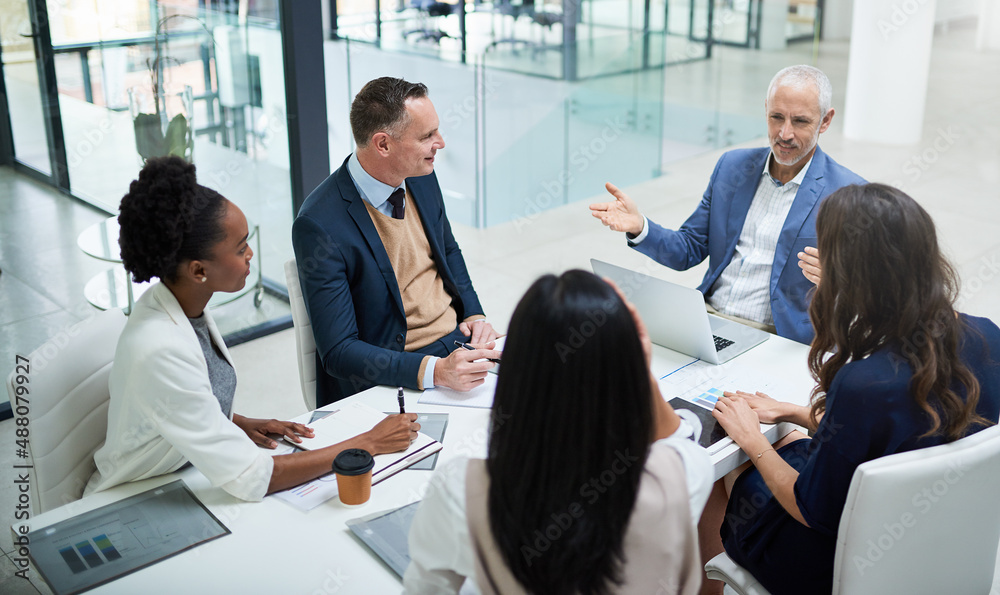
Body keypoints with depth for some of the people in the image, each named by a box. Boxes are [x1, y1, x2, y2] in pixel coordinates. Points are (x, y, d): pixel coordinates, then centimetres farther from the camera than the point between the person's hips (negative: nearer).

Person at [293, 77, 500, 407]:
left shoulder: (421, 177, 2)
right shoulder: (320, 225, -20)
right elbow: (337, 351, -20)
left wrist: (474, 315, 3)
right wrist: (434, 371, -32)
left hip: (459, 340, 7)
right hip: (396, 374, -7)